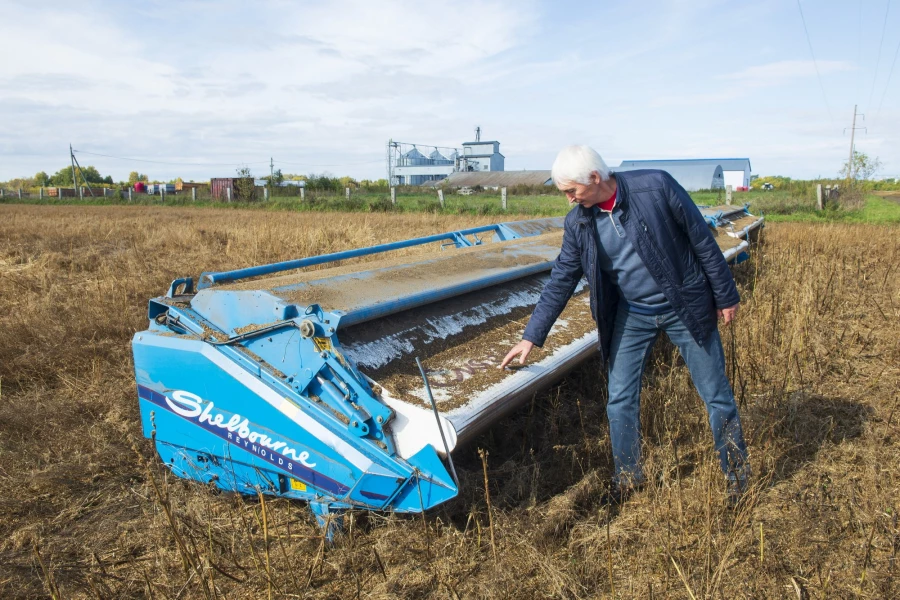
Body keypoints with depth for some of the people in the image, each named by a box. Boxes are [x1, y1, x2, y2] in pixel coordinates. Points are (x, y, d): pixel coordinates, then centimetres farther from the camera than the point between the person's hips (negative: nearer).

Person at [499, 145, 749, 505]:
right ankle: (628, 478, 25)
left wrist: (725, 296, -6)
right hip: (631, 316, 3)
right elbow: (561, 280, -1)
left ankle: (738, 476, 27)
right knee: (620, 401, 5)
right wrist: (532, 337, -1)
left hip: (685, 308, -3)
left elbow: (702, 240, -10)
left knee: (716, 395, 7)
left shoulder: (655, 187, -19)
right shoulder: (578, 222, -8)